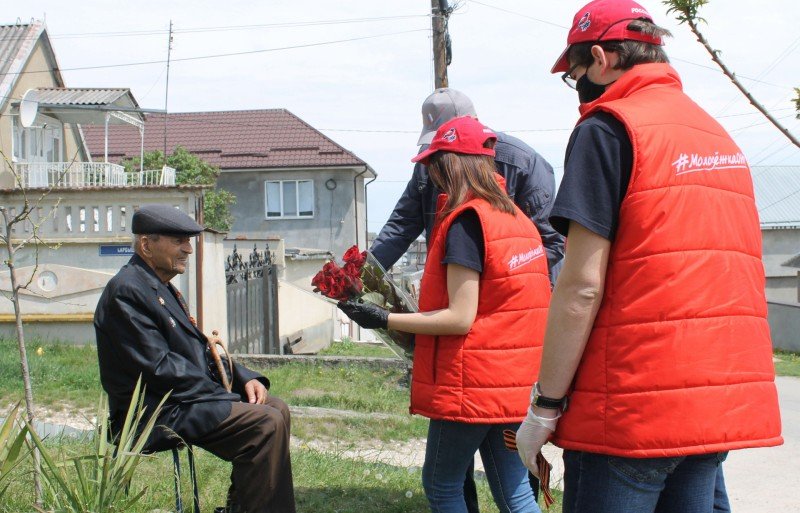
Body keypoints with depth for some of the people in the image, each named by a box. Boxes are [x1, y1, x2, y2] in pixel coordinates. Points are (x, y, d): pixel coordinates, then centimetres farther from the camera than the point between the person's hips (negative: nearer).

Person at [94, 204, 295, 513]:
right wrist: (223, 395, -17)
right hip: (160, 411, -11)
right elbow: (158, 368, -22)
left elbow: (198, 349, 20)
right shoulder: (127, 291, -16)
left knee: (276, 409, 8)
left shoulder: (161, 287, 16)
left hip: (182, 398, 11)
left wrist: (244, 378, 4)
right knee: (266, 424, -21)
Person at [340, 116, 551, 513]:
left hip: (471, 384, -8)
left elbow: (461, 318, -19)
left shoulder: (465, 221, -15)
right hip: (515, 384, 8)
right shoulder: (517, 218, 10)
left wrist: (384, 320, -15)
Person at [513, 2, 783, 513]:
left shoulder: (608, 128, -8)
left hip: (632, 411, -8)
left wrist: (545, 407, -9)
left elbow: (582, 285, -15)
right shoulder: (718, 135, 16)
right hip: (724, 403, 8)